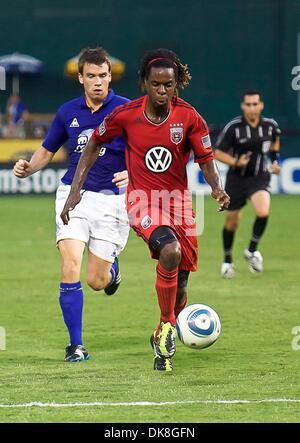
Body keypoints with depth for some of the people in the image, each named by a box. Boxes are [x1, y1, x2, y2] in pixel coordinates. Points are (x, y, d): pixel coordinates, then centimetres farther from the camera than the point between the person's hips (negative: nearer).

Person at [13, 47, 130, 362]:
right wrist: (28, 168, -3)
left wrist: (133, 173, -25)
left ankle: (111, 269, 39)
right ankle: (76, 345, -7)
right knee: (70, 266, -16)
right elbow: (48, 150, 18)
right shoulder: (68, 112, 7)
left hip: (111, 198, -2)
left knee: (96, 282, -1)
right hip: (73, 194, 2)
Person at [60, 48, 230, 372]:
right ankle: (166, 326, -15)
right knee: (170, 251, -33)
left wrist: (217, 188, -22)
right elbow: (94, 144, 6)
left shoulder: (189, 117, -7)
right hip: (142, 200, -3)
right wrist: (75, 189, 1)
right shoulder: (125, 114, -9)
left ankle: (162, 342, 33)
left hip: (178, 199, 3)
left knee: (179, 286, 6)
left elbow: (206, 160, -2)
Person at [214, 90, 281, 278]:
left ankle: (252, 250, -1)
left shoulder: (270, 125, -5)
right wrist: (236, 162, -23)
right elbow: (219, 153, -7)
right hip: (236, 178, -1)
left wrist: (275, 158, 9)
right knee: (232, 222, 9)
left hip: (260, 178, 1)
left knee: (263, 213, -25)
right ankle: (228, 260, 32)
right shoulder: (233, 127, -14)